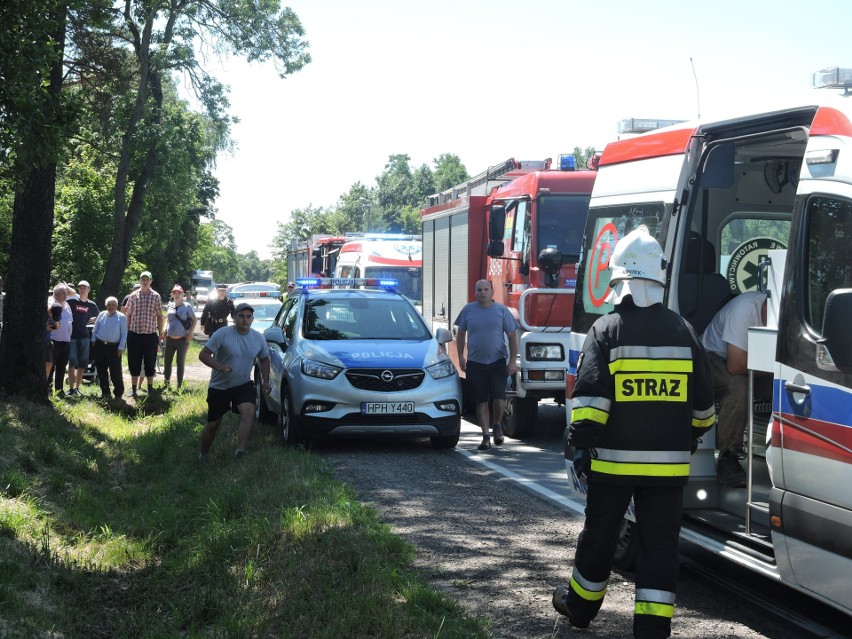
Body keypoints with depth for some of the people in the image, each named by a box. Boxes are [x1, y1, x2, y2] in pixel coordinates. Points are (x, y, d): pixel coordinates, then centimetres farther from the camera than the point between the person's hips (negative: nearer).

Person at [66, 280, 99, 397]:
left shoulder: (91, 305, 6)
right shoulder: (72, 301, -2)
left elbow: (98, 317, 20)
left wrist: (90, 321, 4)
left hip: (84, 337, 3)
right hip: (72, 336, -3)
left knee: (82, 364, 5)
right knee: (72, 363, -7)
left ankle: (77, 388, 15)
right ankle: (71, 388, -2)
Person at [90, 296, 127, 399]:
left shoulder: (121, 317, -3)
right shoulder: (102, 315, 6)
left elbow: (124, 334, -3)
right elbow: (95, 330, 14)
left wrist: (121, 348, -7)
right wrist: (94, 342, 9)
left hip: (114, 347, -4)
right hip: (100, 346, 4)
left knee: (115, 371, -4)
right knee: (101, 370, 9)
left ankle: (118, 392, 6)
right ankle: (105, 391, 21)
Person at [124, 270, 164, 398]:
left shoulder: (156, 296, 2)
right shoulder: (133, 296, 4)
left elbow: (159, 316, 5)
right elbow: (128, 315, 8)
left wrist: (160, 333, 3)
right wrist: (127, 332, 4)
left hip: (150, 335, -1)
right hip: (134, 334, 1)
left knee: (150, 363, 6)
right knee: (134, 362, 5)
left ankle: (150, 388, 17)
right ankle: (133, 389, 13)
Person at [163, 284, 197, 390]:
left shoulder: (186, 306, -4)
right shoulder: (170, 305, 9)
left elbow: (194, 320, -1)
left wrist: (190, 334, -8)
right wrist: (165, 330, 8)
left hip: (182, 340, -4)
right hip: (170, 339, 4)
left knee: (180, 363, 2)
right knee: (167, 361, 7)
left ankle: (179, 385, 9)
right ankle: (166, 382, 20)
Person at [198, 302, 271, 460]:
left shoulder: (258, 338, -1)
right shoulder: (222, 334, -15)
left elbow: (264, 359, 15)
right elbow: (203, 355, -15)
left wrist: (265, 381, 2)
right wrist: (219, 366, -31)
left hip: (243, 385, 2)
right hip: (219, 386, -2)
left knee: (248, 411, -28)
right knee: (213, 425, 7)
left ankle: (240, 450, -34)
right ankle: (203, 456, 29)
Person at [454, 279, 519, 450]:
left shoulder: (502, 310, 1)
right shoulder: (468, 310, 5)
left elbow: (512, 336, 3)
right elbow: (461, 335, 14)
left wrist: (513, 361, -3)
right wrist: (461, 357, 8)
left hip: (497, 362, -1)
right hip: (475, 363, 1)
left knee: (499, 399, -10)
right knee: (481, 402, 2)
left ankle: (497, 425, 18)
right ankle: (486, 437, 10)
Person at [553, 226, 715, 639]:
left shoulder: (607, 331, -7)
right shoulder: (682, 331, 4)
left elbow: (589, 399, -14)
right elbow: (703, 403, 11)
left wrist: (580, 446, -8)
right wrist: (690, 439, 25)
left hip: (613, 460, -2)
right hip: (669, 463, 2)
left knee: (599, 536, 14)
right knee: (659, 544, 5)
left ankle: (579, 606, 32)